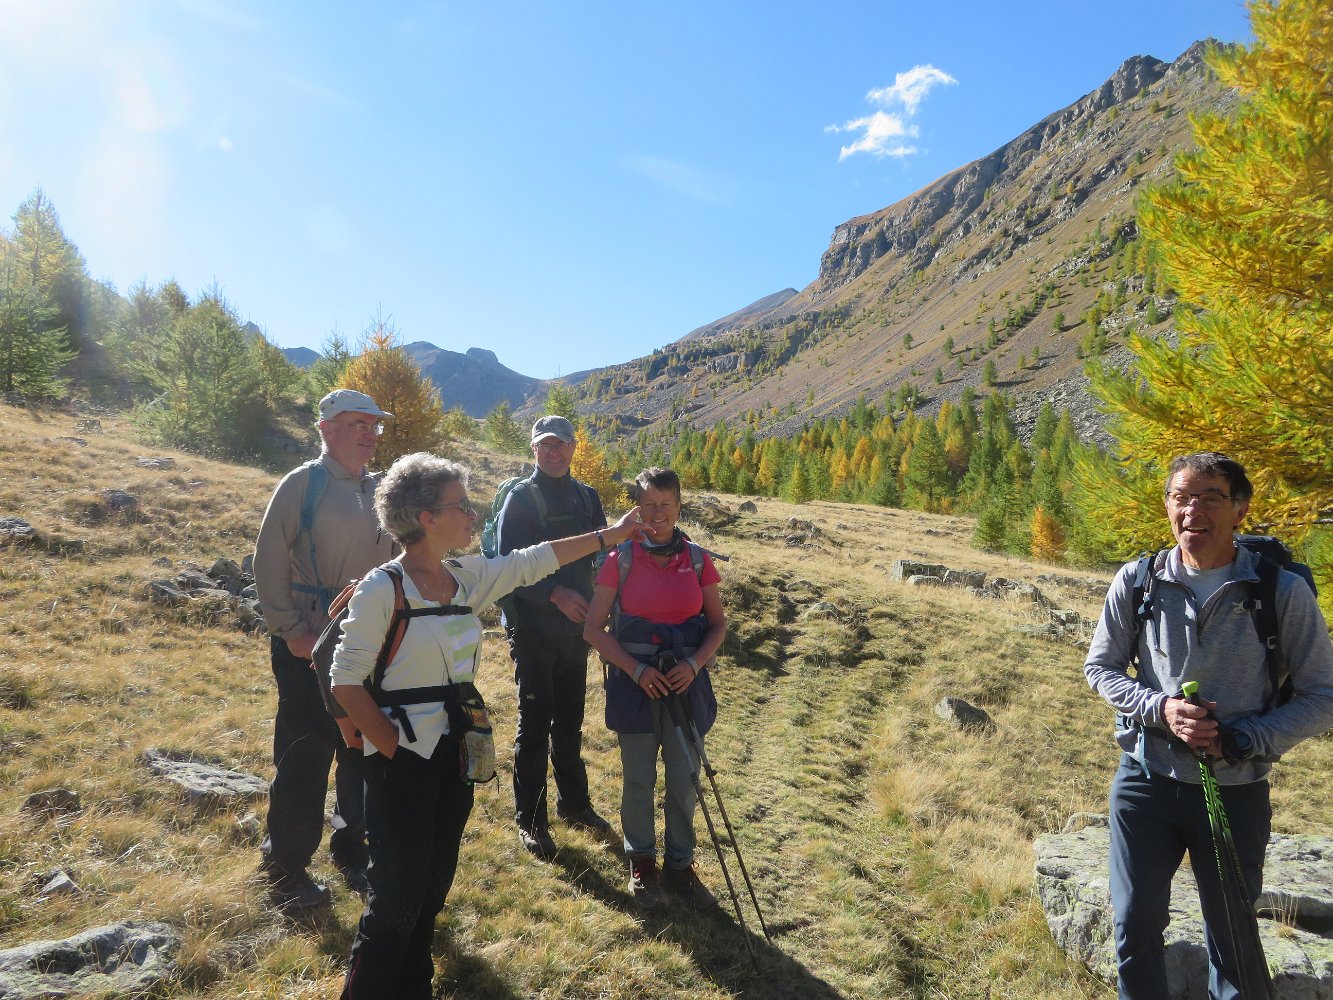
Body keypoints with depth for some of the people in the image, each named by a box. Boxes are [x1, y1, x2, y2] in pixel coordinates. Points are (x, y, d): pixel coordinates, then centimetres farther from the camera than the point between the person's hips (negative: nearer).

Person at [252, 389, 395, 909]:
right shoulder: (302, 484, -7)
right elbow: (270, 563, -9)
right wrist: (290, 631, -13)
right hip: (308, 647, -5)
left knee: (367, 753, 14)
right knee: (303, 759, 4)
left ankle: (351, 851, 34)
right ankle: (286, 871, 23)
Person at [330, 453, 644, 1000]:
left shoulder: (467, 577, 2)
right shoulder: (381, 589, -18)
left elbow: (534, 561, 11)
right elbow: (346, 682, -16)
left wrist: (608, 534, 13)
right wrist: (394, 749, -13)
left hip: (453, 753, 7)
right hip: (402, 762, -7)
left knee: (435, 884, 18)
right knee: (398, 896, 2)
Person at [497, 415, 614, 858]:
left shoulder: (587, 497, 7)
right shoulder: (520, 498, -9)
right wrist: (553, 593, -26)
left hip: (576, 627, 5)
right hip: (533, 629, -5)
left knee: (569, 722, 17)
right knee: (535, 724, 3)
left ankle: (573, 802, 33)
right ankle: (530, 820, 16)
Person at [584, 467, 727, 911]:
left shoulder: (697, 559, -1)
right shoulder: (621, 559, -6)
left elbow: (718, 624, 7)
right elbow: (594, 628, -4)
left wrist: (695, 664, -11)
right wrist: (636, 669, -14)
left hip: (686, 681, 2)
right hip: (635, 683, -1)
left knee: (684, 779, 10)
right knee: (639, 780, 10)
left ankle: (680, 865, 30)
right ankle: (641, 864, 32)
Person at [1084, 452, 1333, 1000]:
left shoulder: (1283, 592, -12)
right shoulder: (1137, 582, -7)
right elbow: (1100, 667, 3)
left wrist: (1238, 740, -18)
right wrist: (1160, 708, -16)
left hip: (1236, 792, -1)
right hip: (1145, 782, 1)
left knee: (1232, 937, 19)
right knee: (1135, 928, 13)